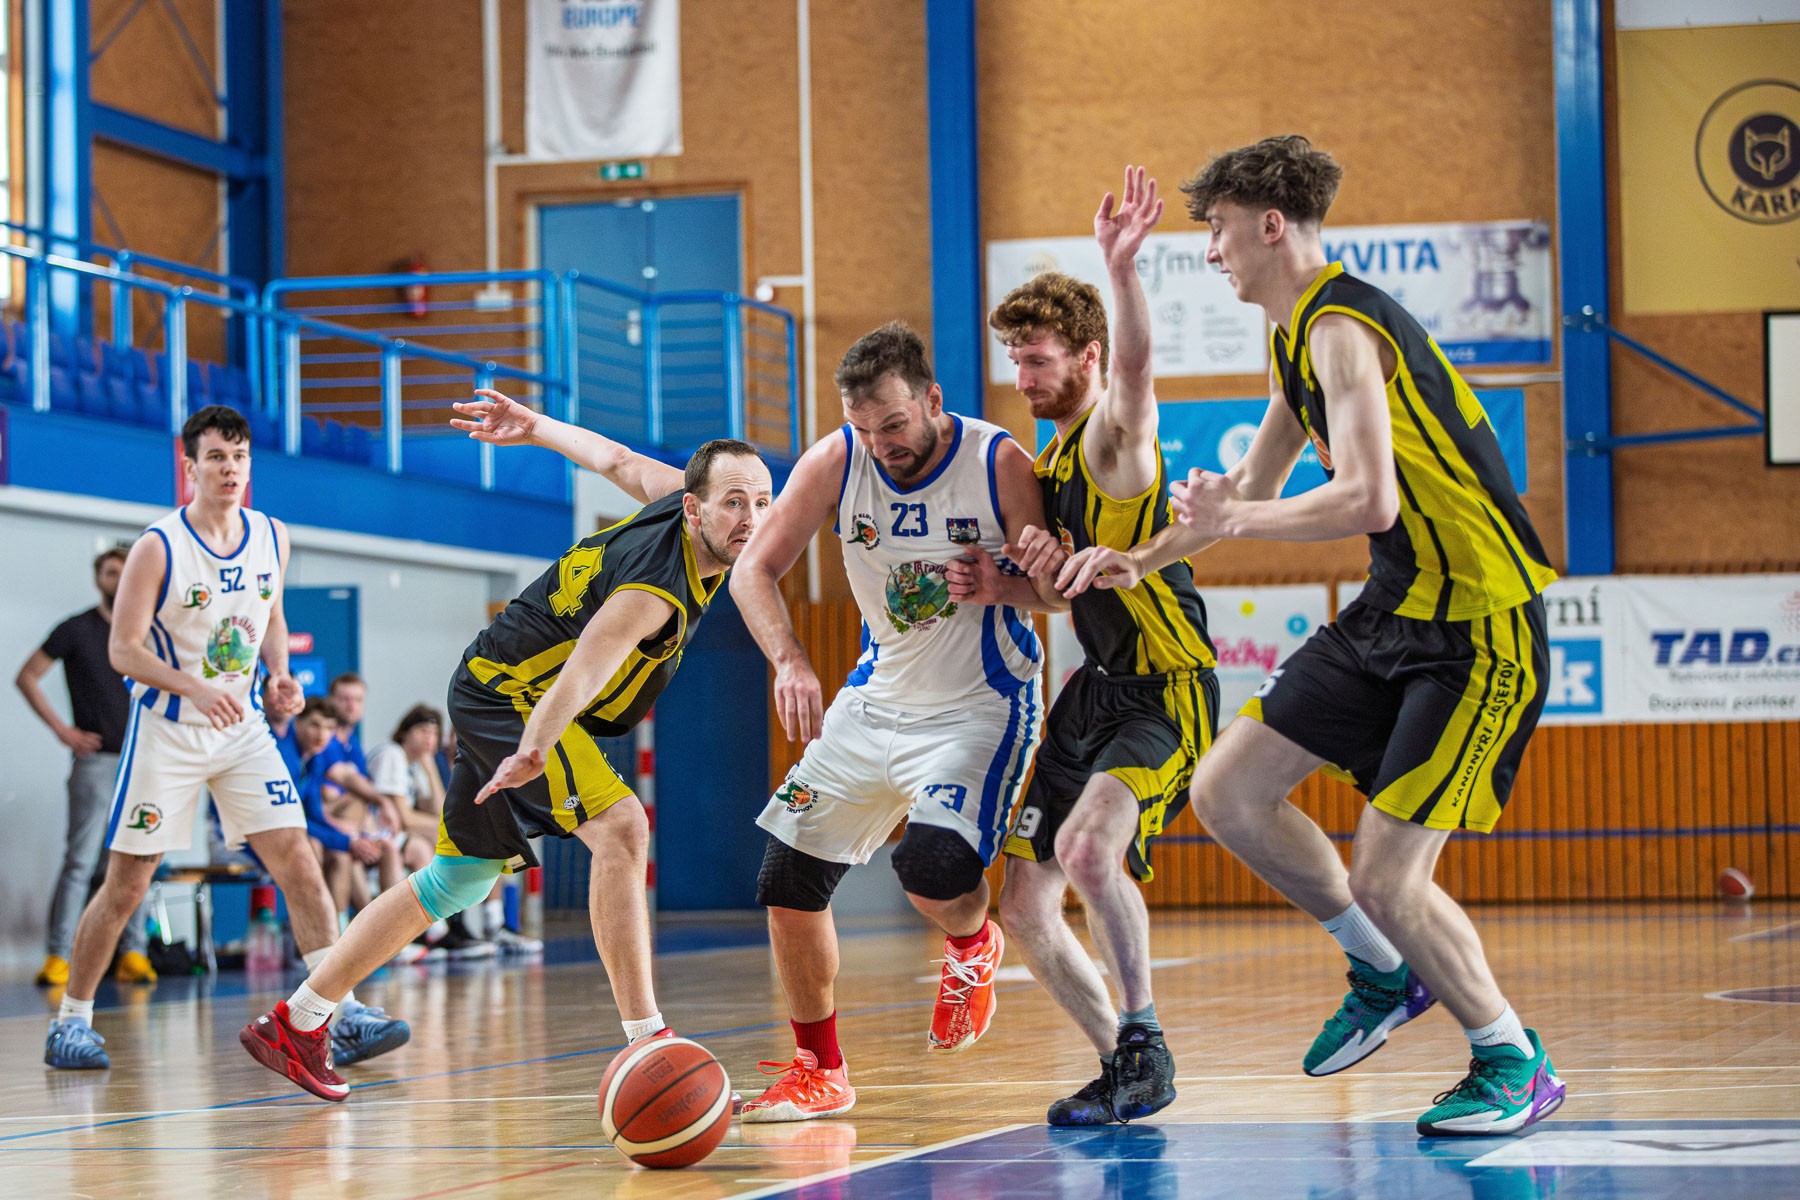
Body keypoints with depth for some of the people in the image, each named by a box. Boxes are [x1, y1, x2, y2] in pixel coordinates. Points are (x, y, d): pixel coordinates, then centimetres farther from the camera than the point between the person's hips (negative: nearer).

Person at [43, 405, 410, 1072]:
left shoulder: (272, 537, 1)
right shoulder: (158, 548, -14)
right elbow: (123, 648, -14)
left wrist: (281, 673, -2)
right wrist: (195, 688, -28)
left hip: (243, 729, 4)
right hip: (167, 731, -4)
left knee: (297, 860, -8)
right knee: (128, 884, 0)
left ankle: (343, 1015, -9)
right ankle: (70, 1022, 14)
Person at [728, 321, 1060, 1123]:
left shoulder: (998, 463, -17)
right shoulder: (835, 463, -10)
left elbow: (1054, 586, -11)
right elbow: (754, 571, -8)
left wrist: (996, 582, -33)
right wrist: (789, 661, -25)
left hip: (981, 707, -5)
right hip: (876, 698, 5)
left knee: (931, 866, -28)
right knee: (787, 878, 0)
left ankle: (972, 946, 11)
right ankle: (820, 1071, 18)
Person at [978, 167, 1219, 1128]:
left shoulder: (1113, 433, -14)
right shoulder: (1055, 456, 14)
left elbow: (1133, 371, -39)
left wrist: (1121, 270, -57)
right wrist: (1042, 558, 0)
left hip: (1165, 691, -10)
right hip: (1095, 690, 10)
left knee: (1087, 846, -33)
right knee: (1024, 903, 7)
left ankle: (1140, 1036, -16)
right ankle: (1126, 1068, 20)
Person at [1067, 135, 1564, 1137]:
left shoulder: (1343, 329, -19)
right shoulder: (1294, 339, 13)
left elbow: (1369, 500, -31)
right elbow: (1255, 489, 27)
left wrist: (1234, 520, -20)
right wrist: (1138, 561, 24)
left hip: (1480, 630, -10)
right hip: (1395, 609, 10)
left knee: (1384, 881, -10)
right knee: (1228, 793, 5)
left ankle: (1516, 1063, 11)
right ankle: (1385, 972, 23)